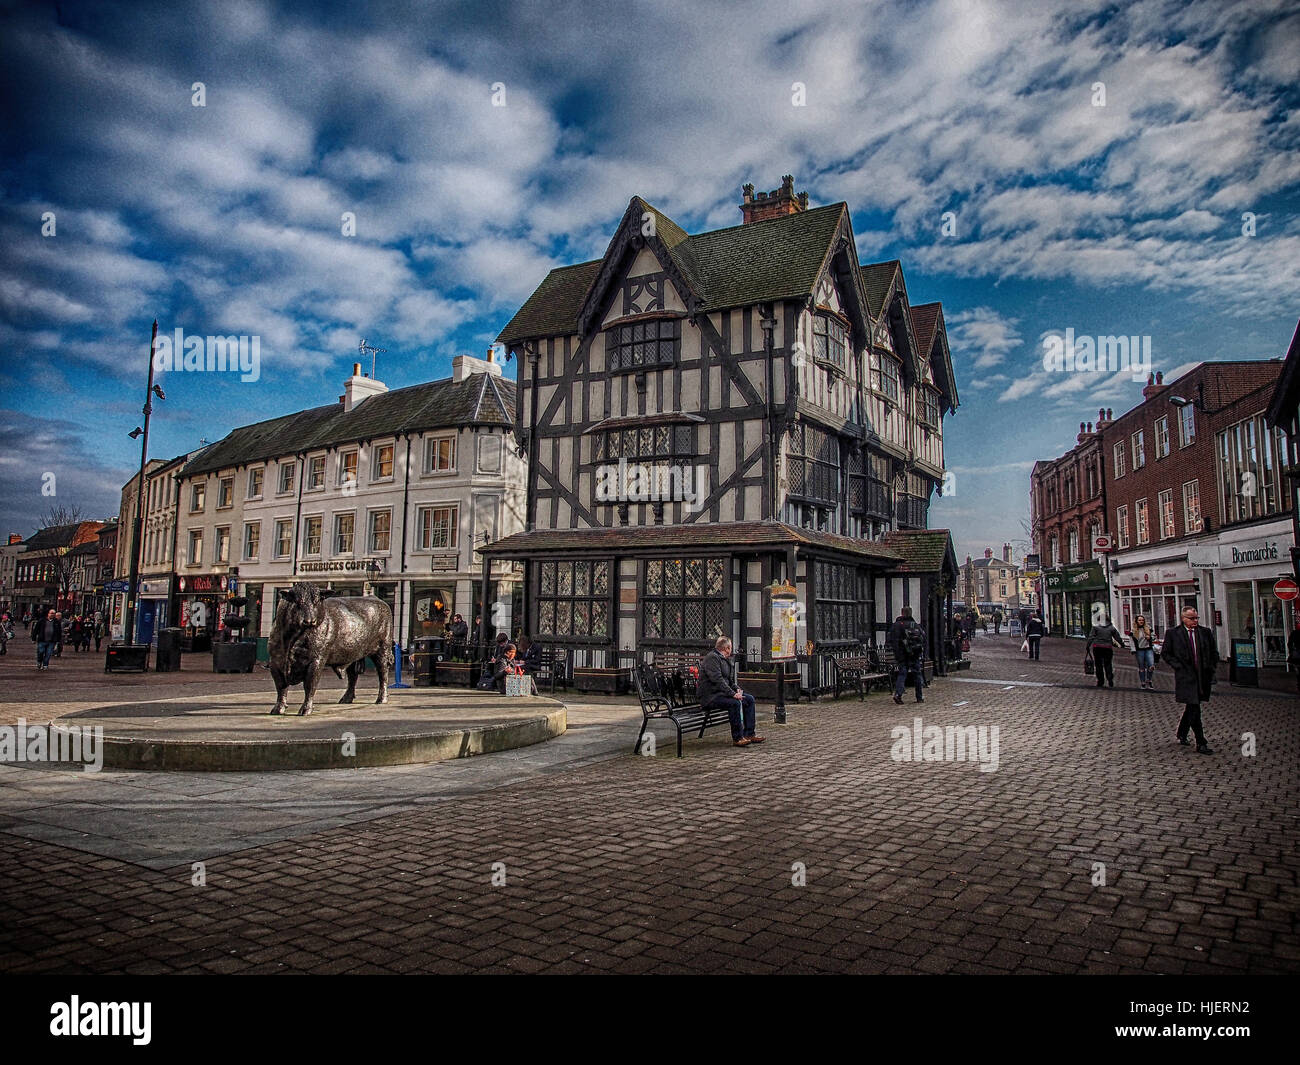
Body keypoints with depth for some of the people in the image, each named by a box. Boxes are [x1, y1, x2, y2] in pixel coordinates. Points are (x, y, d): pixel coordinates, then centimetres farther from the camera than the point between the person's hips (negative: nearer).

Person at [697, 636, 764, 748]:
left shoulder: (726, 660, 18)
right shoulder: (712, 658, -14)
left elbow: (730, 681, 22)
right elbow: (717, 680, -23)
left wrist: (737, 689, 1)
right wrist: (733, 694, -26)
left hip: (721, 692, 10)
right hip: (710, 696, -10)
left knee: (749, 699, 1)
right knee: (735, 703, -31)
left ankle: (749, 734, 1)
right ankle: (737, 738, -23)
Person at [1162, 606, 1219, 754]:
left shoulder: (1206, 633, 8)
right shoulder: (1173, 634, -3)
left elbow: (1214, 653, 17)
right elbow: (1165, 653, 2)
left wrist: (1211, 668, 6)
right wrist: (1178, 666, -8)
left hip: (1203, 675, 5)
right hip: (1185, 675, -5)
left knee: (1191, 707, 15)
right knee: (1194, 708, -10)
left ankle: (1181, 734, 35)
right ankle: (1201, 744, -6)